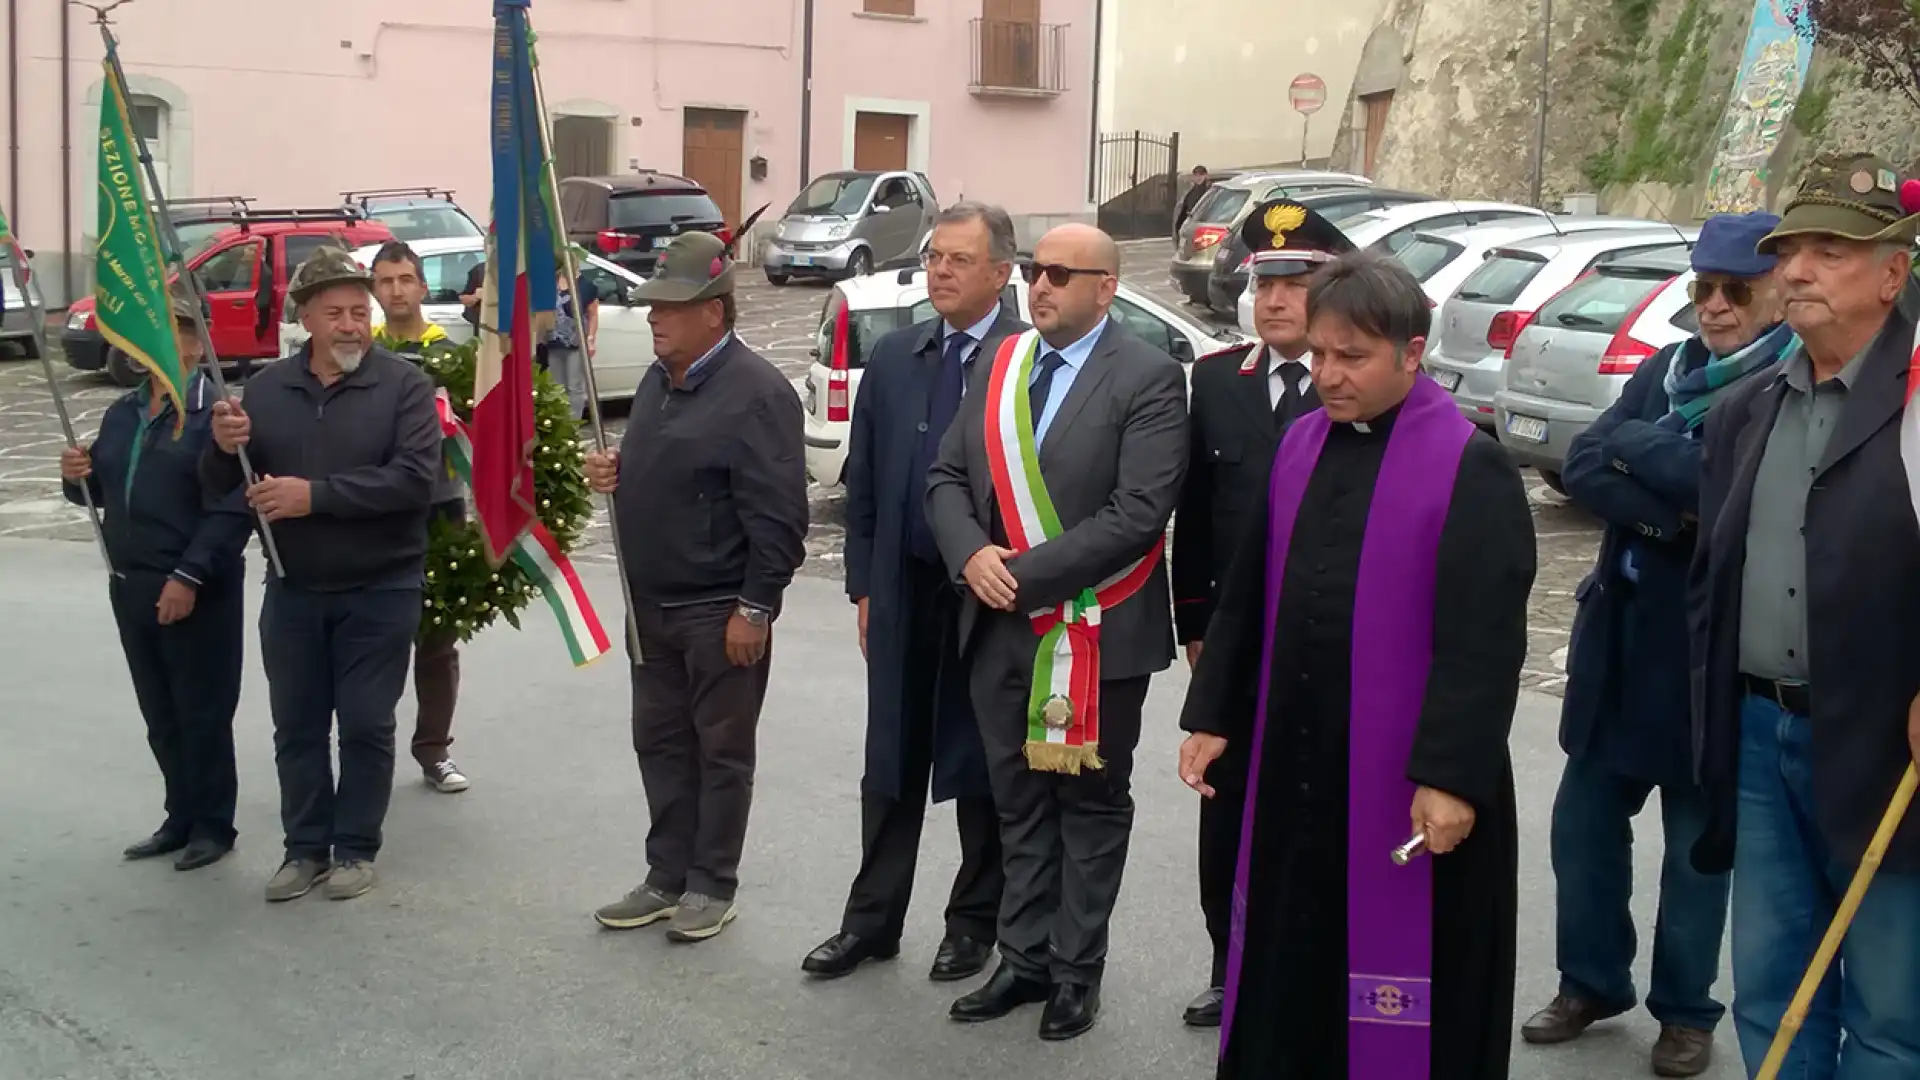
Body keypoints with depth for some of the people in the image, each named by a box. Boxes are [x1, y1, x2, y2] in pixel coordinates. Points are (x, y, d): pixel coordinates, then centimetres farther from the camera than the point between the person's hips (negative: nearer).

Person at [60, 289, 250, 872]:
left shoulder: (215, 413, -11)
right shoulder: (122, 413, 14)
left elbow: (231, 509, -19)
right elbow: (103, 491, 23)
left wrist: (189, 576, -23)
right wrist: (78, 477, 1)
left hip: (197, 592, -8)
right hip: (129, 585, 8)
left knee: (202, 712, 1)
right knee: (159, 714, 15)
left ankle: (213, 825, 12)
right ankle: (181, 817, 26)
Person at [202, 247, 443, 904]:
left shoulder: (404, 384, -9)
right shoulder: (267, 387, 4)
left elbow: (416, 478, -22)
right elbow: (220, 489, 6)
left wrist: (316, 494, -25)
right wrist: (225, 448, -18)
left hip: (380, 591, -4)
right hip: (293, 591, 4)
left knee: (366, 724, 5)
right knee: (296, 725, 11)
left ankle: (356, 848, 18)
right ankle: (306, 847, 23)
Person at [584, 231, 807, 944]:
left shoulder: (755, 392, -17)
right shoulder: (658, 381, 10)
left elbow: (777, 515, -20)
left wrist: (754, 609, -20)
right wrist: (615, 471, 2)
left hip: (721, 612, -9)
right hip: (651, 604, 9)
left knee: (721, 751, 5)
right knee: (660, 743, 15)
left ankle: (712, 887, 16)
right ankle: (667, 877, 27)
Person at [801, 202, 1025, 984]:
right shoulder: (894, 357, 7)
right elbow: (862, 480, 10)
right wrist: (864, 586, 6)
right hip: (903, 591, 5)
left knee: (983, 766, 10)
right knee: (891, 763, 12)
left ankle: (975, 922, 25)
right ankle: (872, 920, 23)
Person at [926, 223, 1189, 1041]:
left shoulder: (1148, 379, -10)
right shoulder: (998, 366, 10)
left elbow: (1138, 513, -18)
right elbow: (947, 477, 9)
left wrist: (1027, 574, -19)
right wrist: (972, 554, -11)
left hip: (1097, 630, -5)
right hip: (1001, 627, 5)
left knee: (1090, 803, 9)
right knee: (1019, 801, 13)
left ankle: (1077, 970, 20)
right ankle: (1025, 959, 25)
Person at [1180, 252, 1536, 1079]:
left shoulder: (1471, 468, -11)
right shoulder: (1299, 446, 7)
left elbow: (1483, 641, -16)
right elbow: (1246, 599, 13)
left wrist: (1450, 775, -20)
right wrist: (1212, 715, 12)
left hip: (1406, 777, -5)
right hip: (1293, 764, 6)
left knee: (1398, 974, 4)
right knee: (1288, 962, 14)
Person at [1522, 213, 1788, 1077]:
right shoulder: (1661, 373, 6)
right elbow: (1583, 467, -4)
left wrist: (1637, 447, -15)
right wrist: (1672, 511, -19)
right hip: (1620, 639, 6)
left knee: (1698, 841, 10)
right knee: (1585, 821, 13)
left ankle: (1686, 1010, 27)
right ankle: (1592, 981, 32)